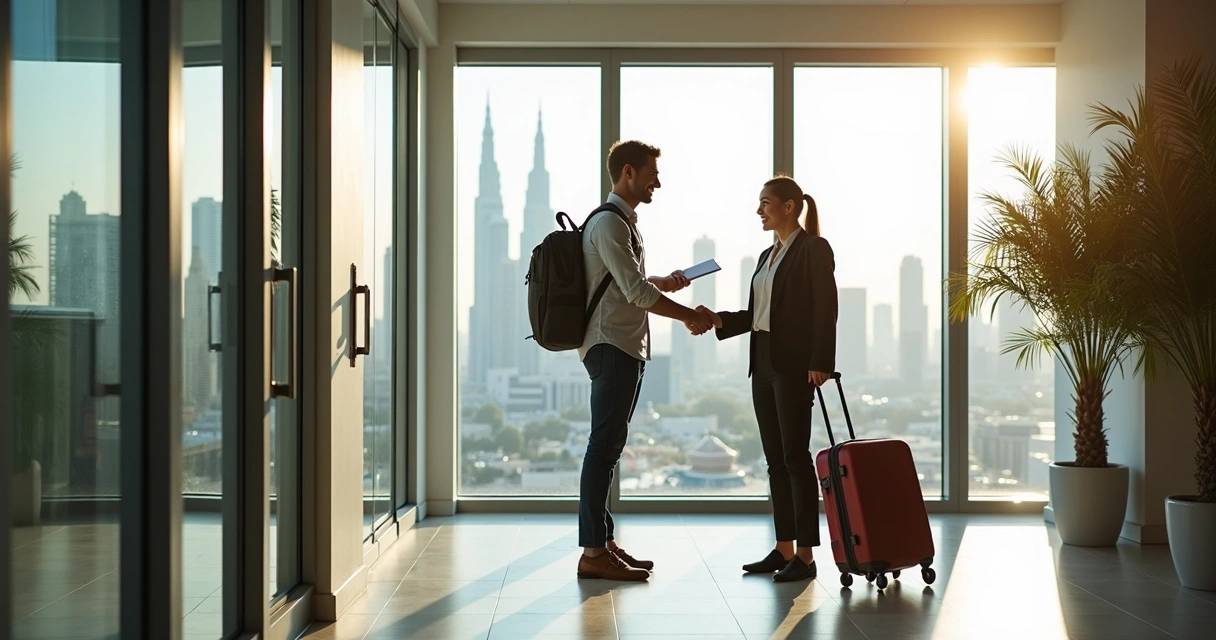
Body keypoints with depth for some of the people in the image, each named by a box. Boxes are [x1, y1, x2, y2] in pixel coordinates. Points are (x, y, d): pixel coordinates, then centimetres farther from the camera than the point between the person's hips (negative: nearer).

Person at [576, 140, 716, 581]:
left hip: (626, 349, 10)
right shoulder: (609, 223, -12)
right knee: (605, 445, -10)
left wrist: (662, 283, 13)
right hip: (612, 346, -10)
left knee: (609, 446, 11)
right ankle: (593, 553, -8)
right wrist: (690, 316, -13)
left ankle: (603, 542, 16)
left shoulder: (623, 221, 20)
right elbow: (635, 291, -19)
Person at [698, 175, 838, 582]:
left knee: (795, 456, -6)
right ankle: (783, 549, 14)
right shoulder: (767, 255, 18)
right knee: (775, 458, 9)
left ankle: (805, 555, -1)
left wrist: (820, 363, -20)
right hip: (763, 363, 8)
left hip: (794, 365, -8)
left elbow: (825, 309, -13)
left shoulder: (813, 248, -6)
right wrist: (718, 320, 4)